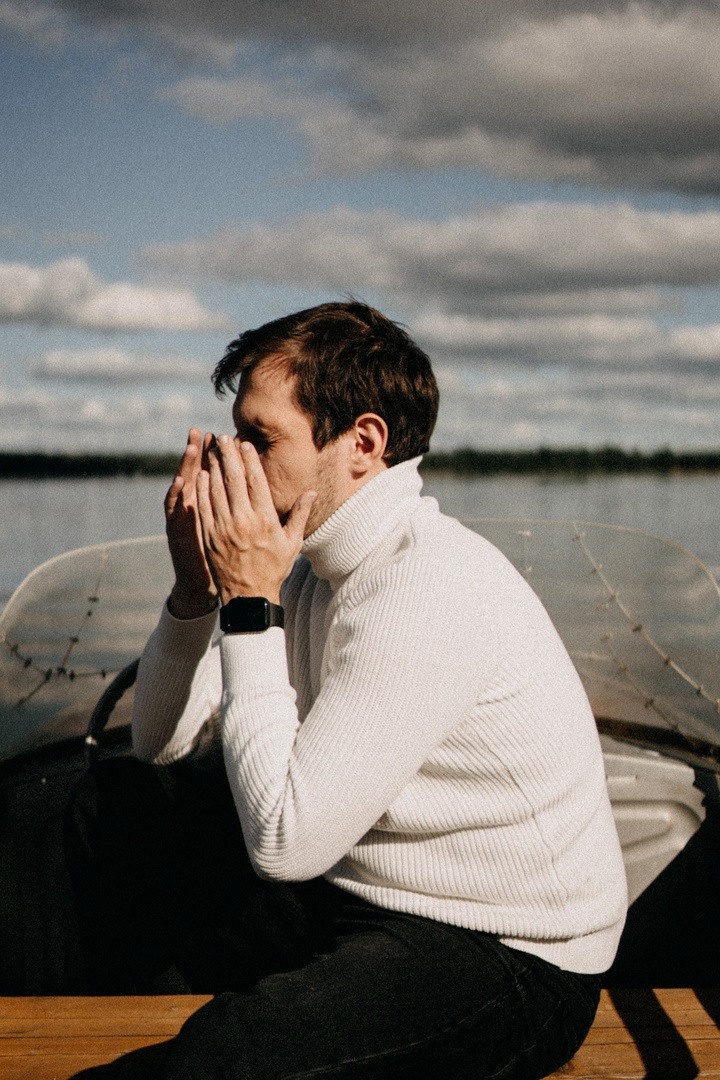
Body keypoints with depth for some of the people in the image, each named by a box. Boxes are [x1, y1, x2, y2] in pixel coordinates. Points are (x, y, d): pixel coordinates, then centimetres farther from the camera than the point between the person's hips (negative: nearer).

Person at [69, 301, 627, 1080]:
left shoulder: (429, 589, -24)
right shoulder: (315, 569, 4)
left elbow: (284, 841, -27)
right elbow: (162, 743, 11)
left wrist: (249, 605, -21)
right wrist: (195, 589, -4)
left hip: (510, 964, -9)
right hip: (356, 894, 9)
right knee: (123, 797, 12)